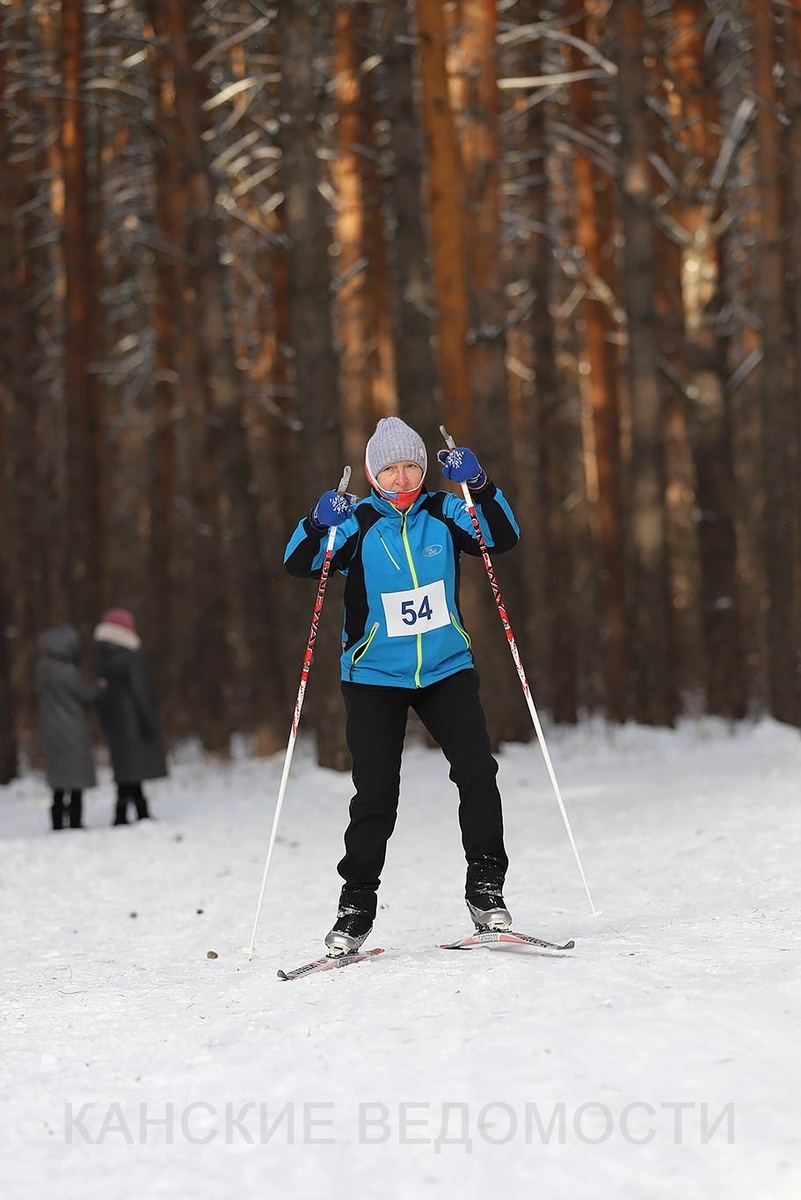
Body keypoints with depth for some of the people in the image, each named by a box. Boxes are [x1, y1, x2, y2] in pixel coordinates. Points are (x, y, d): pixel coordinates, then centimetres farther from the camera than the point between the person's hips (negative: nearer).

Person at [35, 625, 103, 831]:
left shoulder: (43, 669, 3)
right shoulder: (67, 672, -20)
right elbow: (88, 694, -11)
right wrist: (101, 686, 10)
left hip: (51, 731, 8)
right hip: (72, 733, -8)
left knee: (59, 784, 13)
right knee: (77, 782, -1)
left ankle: (57, 822, 15)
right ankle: (75, 822, -2)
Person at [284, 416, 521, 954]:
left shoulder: (444, 514, 0)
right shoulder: (358, 523, -6)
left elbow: (504, 537, -9)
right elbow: (298, 564, -14)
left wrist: (478, 485, -23)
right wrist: (319, 525, -33)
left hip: (446, 669, 2)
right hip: (375, 676, -1)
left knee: (478, 772, -12)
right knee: (375, 794, -3)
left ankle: (486, 887, 1)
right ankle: (357, 905, 10)